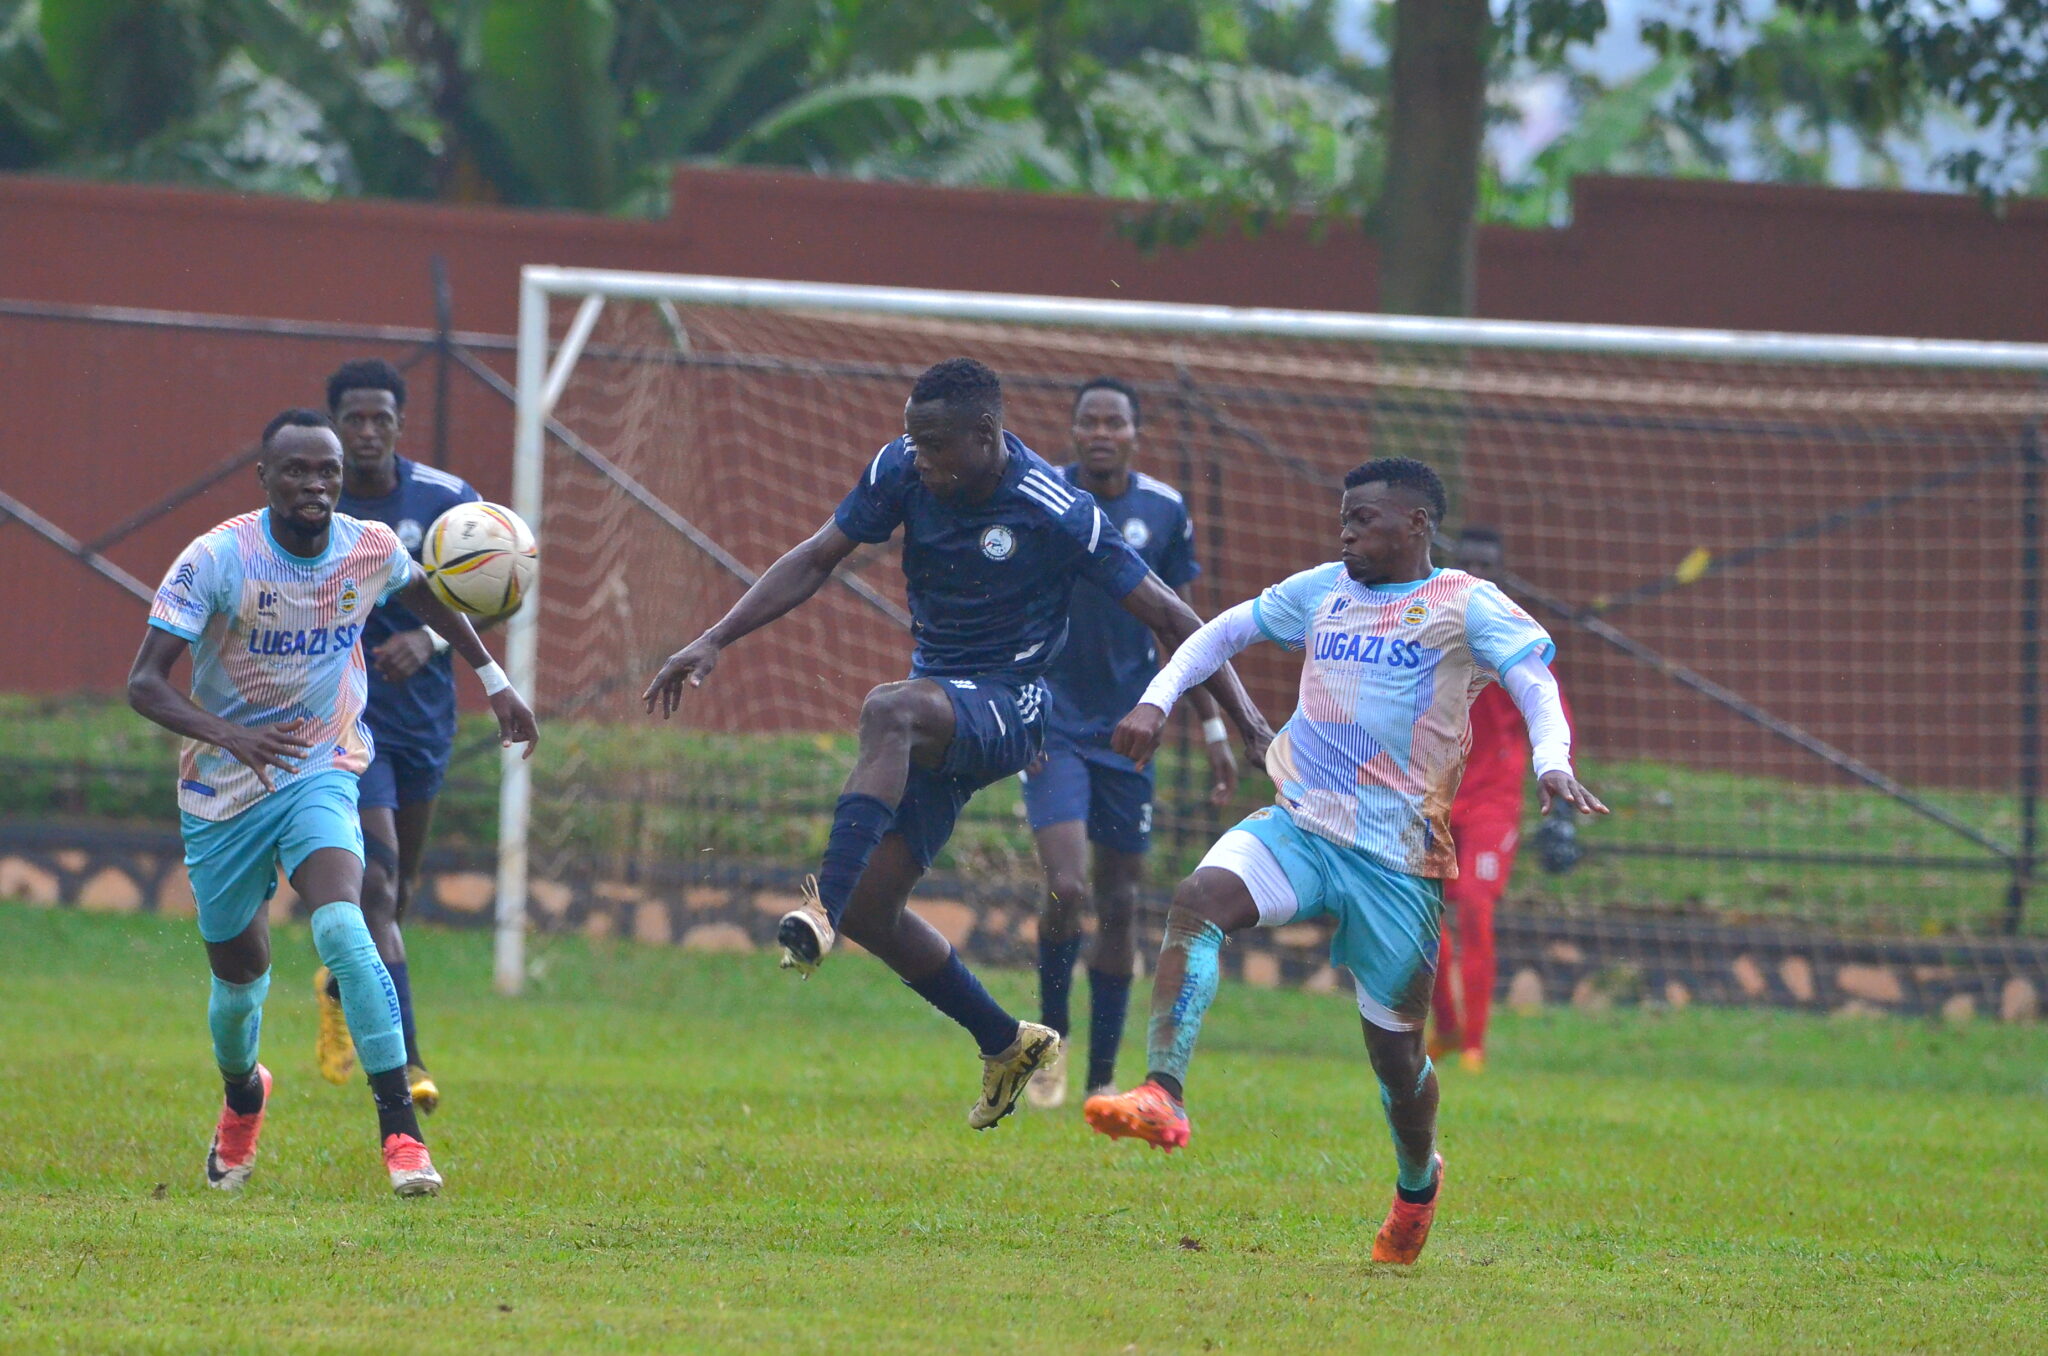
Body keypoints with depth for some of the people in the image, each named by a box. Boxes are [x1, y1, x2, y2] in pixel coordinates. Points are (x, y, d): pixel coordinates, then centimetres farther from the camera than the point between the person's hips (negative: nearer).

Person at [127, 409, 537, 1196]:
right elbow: (144, 682, -24)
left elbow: (429, 597, 18)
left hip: (322, 773, 0)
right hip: (224, 789, 0)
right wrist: (225, 733, -40)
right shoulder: (217, 560, -19)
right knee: (239, 973, 11)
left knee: (341, 928, -26)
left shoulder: (370, 550, -8)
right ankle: (242, 1097, 47)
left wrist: (494, 681, 19)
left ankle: (400, 1131, -26)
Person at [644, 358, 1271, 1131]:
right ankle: (1006, 1044, 21)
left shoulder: (1056, 512, -17)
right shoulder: (901, 472, -4)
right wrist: (714, 643, -2)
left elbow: (1164, 614, -10)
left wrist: (1242, 712, -11)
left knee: (889, 712, -39)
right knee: (870, 908, 0)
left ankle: (823, 907, -50)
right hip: (935, 709, 7)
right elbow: (816, 559, 5)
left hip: (1007, 711, -7)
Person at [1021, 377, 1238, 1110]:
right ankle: (1050, 1041, 4)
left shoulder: (1165, 512, 2)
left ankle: (1102, 1078, 13)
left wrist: (1212, 728, 10)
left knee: (1121, 903, 4)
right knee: (1068, 888, -18)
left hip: (1127, 729, 3)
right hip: (1052, 725, -3)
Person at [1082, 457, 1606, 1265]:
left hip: (1398, 858, -4)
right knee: (1198, 899, -28)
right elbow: (1225, 632, 26)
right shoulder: (1324, 592, 15)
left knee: (1396, 1052, 4)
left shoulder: (1464, 606, 1)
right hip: (1297, 828, 4)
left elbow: (1534, 681, -11)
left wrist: (1551, 764, -31)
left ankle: (1417, 1183, 36)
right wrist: (1158, 701, 12)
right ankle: (1163, 1096, -40)